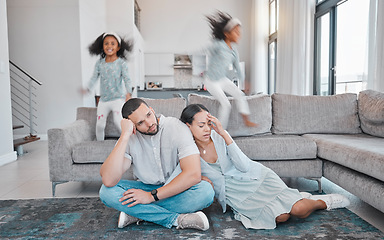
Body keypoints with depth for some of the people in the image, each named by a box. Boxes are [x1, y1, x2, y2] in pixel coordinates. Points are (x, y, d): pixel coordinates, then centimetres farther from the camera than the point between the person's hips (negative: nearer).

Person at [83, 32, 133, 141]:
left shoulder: (121, 62, -5)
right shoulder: (99, 63, 6)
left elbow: (127, 79, -9)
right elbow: (94, 77, 6)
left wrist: (128, 92, -26)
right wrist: (88, 89, -12)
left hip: (118, 98, -4)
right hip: (103, 99, 4)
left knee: (118, 121, -21)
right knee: (99, 124, 7)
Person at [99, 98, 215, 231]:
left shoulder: (176, 128, -18)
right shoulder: (130, 138, -12)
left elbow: (194, 174, -28)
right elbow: (108, 181, -27)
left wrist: (152, 196, -25)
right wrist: (125, 136, -31)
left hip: (176, 189, -1)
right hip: (144, 189, 2)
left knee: (206, 191, -32)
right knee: (107, 191, -24)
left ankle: (137, 213, -23)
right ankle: (177, 219, -25)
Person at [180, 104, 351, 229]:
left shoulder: (219, 135, -10)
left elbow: (244, 166, -18)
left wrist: (224, 134, -25)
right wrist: (200, 179, -17)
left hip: (256, 177, 0)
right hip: (237, 193, 0)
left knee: (298, 209, -18)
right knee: (281, 216, -23)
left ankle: (323, 201, 16)